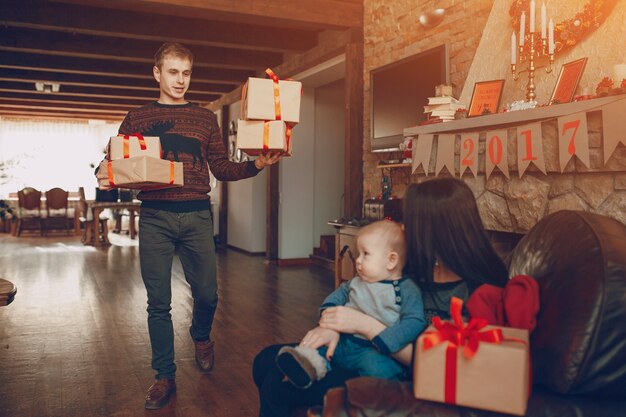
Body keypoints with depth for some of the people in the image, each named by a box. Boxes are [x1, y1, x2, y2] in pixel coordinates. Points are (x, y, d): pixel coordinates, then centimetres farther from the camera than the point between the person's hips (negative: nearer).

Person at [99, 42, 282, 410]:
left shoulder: (206, 118, 12)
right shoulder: (137, 119, 10)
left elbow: (221, 169, 9)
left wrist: (256, 166, -6)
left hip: (197, 216, 1)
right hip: (155, 216, -1)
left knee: (207, 293, 4)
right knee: (159, 302, 3)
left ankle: (201, 336, 38)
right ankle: (165, 377, 17)